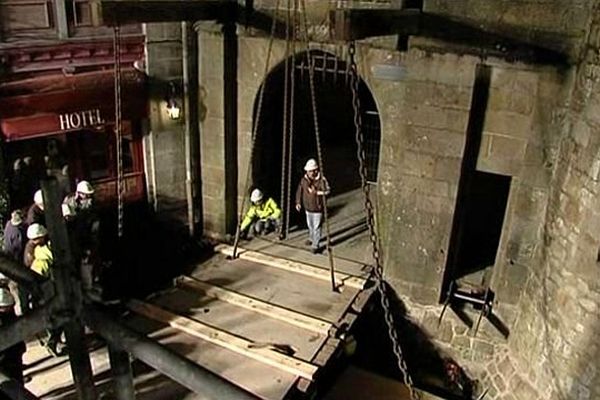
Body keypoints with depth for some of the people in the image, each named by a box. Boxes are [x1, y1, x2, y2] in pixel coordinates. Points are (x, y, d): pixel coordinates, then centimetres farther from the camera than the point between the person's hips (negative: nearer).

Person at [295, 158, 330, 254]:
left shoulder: (321, 180, -17)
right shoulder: (304, 180, -3)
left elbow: (327, 191, -21)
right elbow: (299, 191, 4)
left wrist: (317, 192, -34)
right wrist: (298, 202, -3)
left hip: (318, 209, -5)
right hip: (308, 208, 5)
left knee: (316, 227, -3)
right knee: (310, 226, 22)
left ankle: (315, 245, 5)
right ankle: (311, 238, 46)